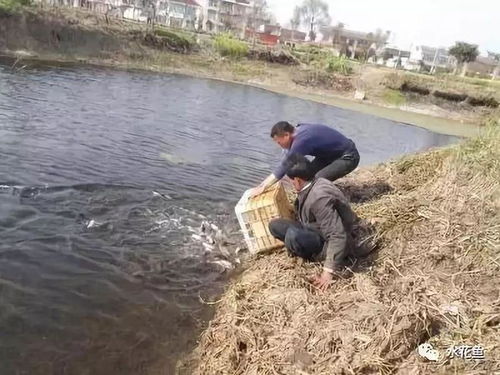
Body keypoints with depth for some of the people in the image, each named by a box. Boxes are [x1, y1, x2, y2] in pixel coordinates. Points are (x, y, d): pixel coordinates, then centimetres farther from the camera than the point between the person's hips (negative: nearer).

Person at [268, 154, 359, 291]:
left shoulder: (319, 197, -32)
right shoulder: (314, 184, -4)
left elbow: (339, 236, -35)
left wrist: (329, 271, -34)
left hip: (331, 243, -9)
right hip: (319, 232, 9)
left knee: (293, 235, -36)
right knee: (275, 225, 1)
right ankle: (315, 252, 1)